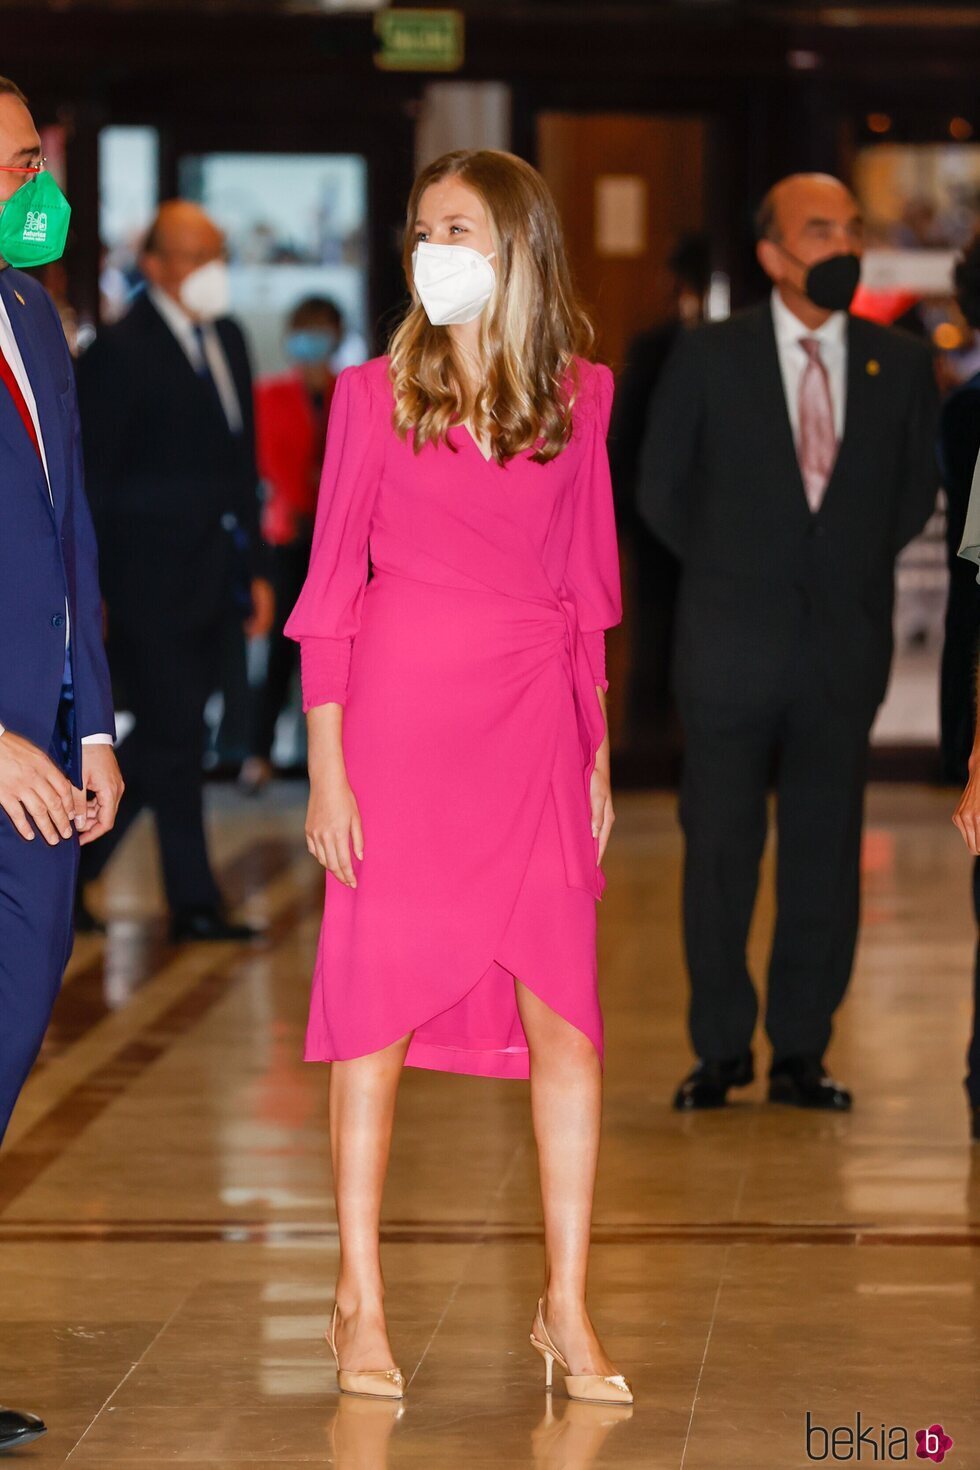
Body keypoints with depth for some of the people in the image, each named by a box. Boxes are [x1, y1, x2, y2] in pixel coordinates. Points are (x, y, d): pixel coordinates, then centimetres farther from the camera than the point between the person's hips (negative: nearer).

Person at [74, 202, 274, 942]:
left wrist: (253, 568, 15)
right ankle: (193, 900, 4)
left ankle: (71, 860, 22)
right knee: (175, 733, -5)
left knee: (168, 735, 10)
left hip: (210, 569, 8)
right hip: (148, 575, -8)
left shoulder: (227, 339, 13)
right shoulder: (120, 351, -10)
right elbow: (91, 477, -11)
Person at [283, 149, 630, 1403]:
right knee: (378, 1016, 2)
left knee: (565, 1024, -2)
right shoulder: (375, 393, 0)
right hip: (398, 723, -2)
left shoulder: (579, 395, 6)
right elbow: (330, 589, 1)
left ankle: (566, 1311, 8)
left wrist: (597, 752, 11)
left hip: (533, 730, 2)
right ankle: (361, 1309, 11)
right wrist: (326, 768, -4)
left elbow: (585, 591, 12)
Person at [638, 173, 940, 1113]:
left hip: (846, 647, 2)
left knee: (825, 853, 4)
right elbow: (662, 490, 7)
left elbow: (917, 492, 15)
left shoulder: (900, 366, 4)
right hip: (732, 647, -2)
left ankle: (800, 1052, 13)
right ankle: (720, 1050, 12)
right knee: (720, 851, 2)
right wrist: (728, 574, 5)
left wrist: (855, 568, 7)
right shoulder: (707, 358, -1)